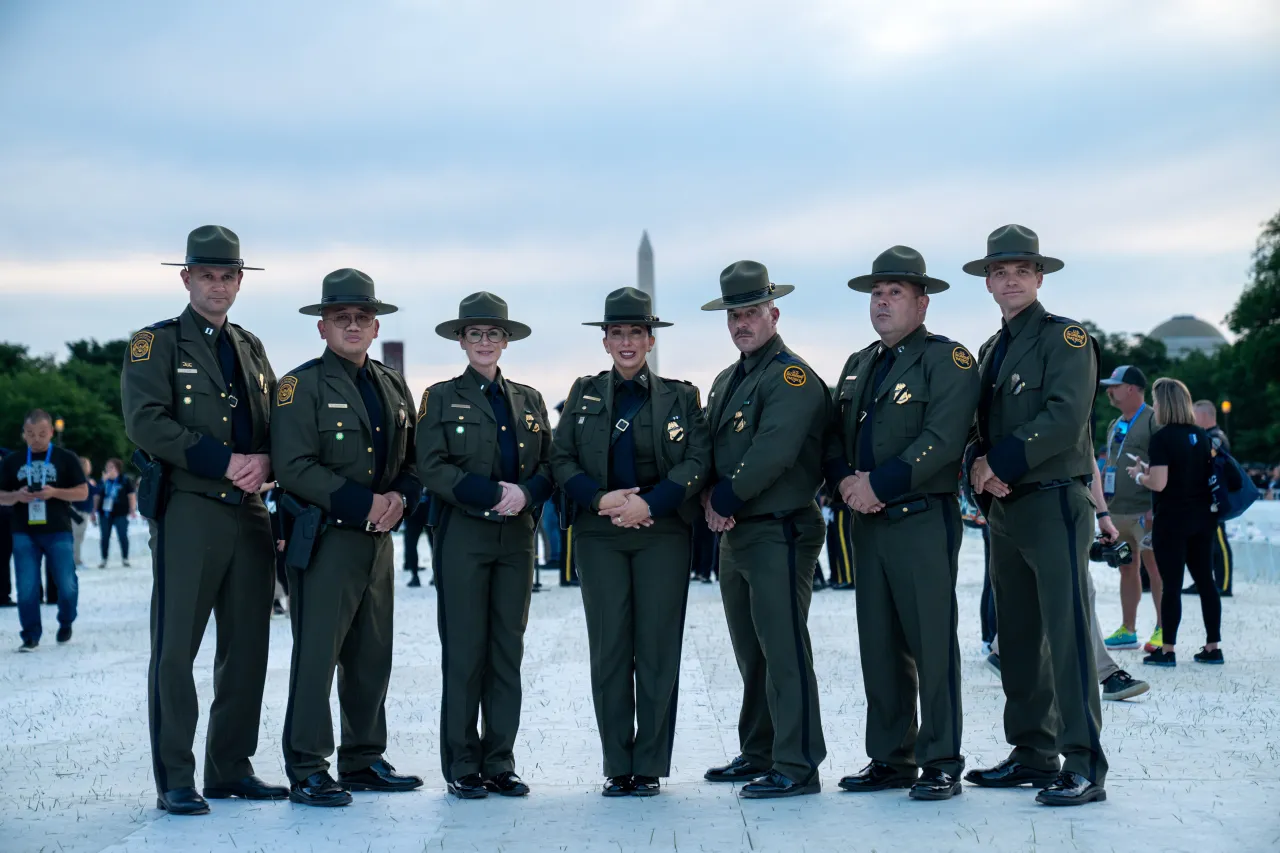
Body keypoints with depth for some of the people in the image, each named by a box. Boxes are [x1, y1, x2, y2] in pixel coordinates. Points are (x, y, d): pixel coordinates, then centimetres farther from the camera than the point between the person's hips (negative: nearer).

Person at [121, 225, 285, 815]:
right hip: (188, 508, -6)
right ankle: (175, 781, 1)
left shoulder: (250, 348, 18)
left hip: (249, 512, 6)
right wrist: (222, 462, -16)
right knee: (176, 648, -5)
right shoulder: (157, 344, 1)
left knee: (247, 646, 8)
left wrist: (264, 462, -5)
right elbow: (145, 422, -12)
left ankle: (230, 769, 17)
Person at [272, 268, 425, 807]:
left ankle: (364, 761, 21)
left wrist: (401, 499, -2)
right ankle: (306, 772, -1)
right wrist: (363, 505, -17)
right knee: (316, 653, -7)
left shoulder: (393, 387, 16)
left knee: (373, 653, 11)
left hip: (379, 538, 7)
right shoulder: (302, 385, -5)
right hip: (324, 536, -7)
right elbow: (293, 466, -14)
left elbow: (412, 460, 20)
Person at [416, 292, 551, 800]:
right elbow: (433, 469, -5)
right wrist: (493, 494, -15)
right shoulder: (442, 398, 6)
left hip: (517, 537, 3)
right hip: (462, 535, -3)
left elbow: (549, 466, 10)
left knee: (508, 649, 3)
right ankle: (462, 767, 3)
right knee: (464, 651, -4)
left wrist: (526, 494, -11)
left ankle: (500, 763, 9)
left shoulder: (529, 400, 16)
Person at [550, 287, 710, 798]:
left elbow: (698, 461, -1)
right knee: (609, 650, -1)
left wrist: (650, 503, -13)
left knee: (658, 650, -2)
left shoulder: (680, 396, 9)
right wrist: (600, 499, -9)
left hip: (663, 531, -1)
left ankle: (651, 767, 5)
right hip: (599, 533, 1)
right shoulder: (584, 394, 13)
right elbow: (561, 459, 8)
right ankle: (617, 767, 6)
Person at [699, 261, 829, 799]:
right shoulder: (727, 381, 18)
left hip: (779, 532, -9)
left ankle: (797, 767, -7)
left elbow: (773, 453, -21)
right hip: (734, 534, 9)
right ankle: (758, 755, 25)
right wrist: (710, 497, -3)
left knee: (784, 649, -10)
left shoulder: (792, 376, -10)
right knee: (751, 652, 15)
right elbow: (707, 447, 16)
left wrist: (726, 498, -13)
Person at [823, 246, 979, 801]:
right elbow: (834, 437, 17)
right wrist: (846, 480, -3)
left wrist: (880, 484, -17)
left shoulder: (946, 359, -3)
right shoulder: (857, 366, 20)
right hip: (867, 522, 7)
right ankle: (890, 759, 15)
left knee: (931, 642, -5)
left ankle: (941, 763, 1)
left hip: (923, 520, -7)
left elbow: (942, 440, -15)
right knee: (879, 644, 8)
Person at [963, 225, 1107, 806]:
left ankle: (1084, 766, -10)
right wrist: (978, 464, -6)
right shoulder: (990, 351, 19)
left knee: (1067, 633, -10)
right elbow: (978, 426, 16)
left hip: (1054, 502, -8)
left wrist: (1001, 463, -16)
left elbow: (1065, 418, -17)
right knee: (1018, 637, 10)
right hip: (1005, 508, 8)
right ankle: (1033, 754, 18)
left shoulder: (1065, 338, -4)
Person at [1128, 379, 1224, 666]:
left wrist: (1139, 475, 2)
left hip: (1172, 520, -6)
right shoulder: (1202, 436, 8)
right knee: (1205, 580, 9)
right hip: (1203, 519, 7)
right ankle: (1213, 647, 12)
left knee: (1171, 585, -2)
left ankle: (1168, 650, 2)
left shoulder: (1162, 438, -13)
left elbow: (1159, 483, -20)